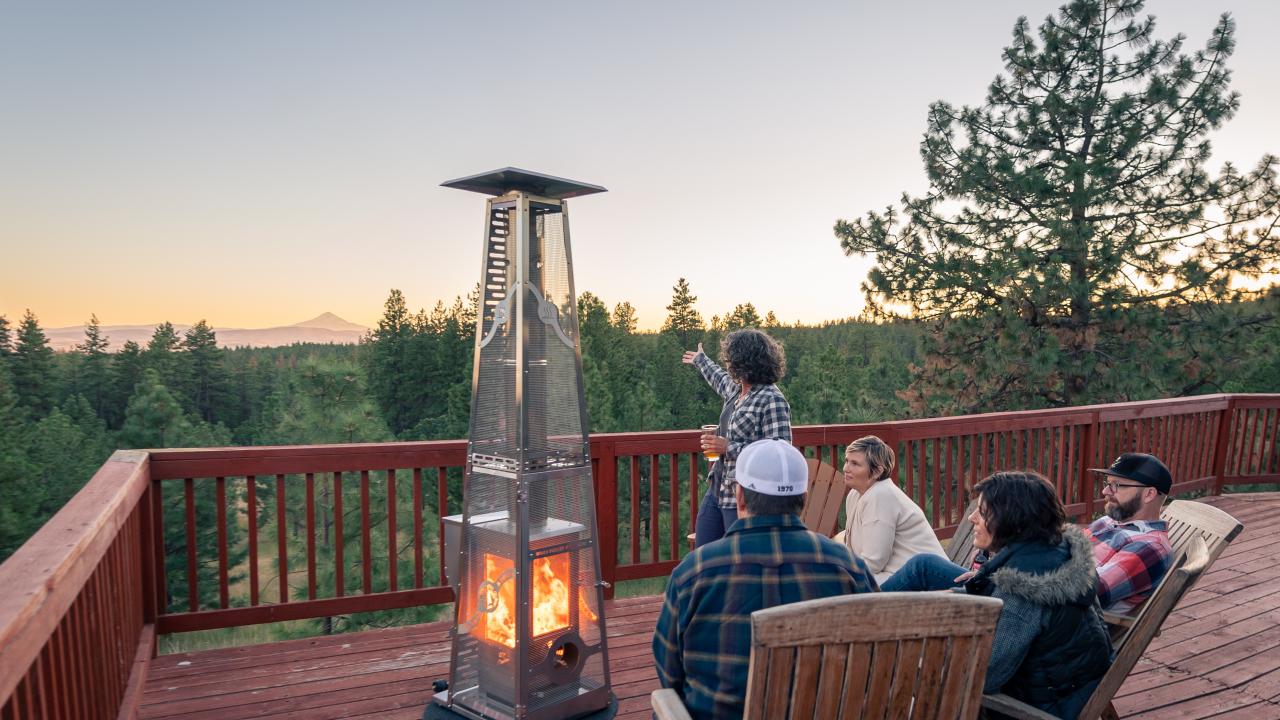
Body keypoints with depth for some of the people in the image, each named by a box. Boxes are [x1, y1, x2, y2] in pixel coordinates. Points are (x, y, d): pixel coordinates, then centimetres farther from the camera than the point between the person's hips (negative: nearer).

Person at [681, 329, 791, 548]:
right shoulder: (736, 389, 8)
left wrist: (729, 448, -23)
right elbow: (721, 380, 33)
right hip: (717, 491, 9)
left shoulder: (771, 400, -20)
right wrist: (701, 361, 51)